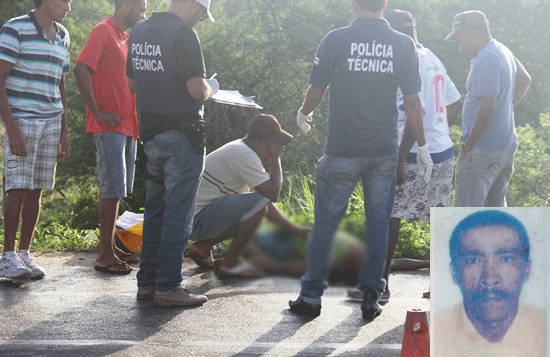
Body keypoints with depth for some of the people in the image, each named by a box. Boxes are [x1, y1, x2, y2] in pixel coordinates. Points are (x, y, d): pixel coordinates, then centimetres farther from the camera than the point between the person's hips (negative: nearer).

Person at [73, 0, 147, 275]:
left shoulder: (124, 37, 20)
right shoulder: (103, 32, -9)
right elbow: (81, 69, -20)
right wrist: (97, 112, -20)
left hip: (127, 125, 9)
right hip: (109, 126, -9)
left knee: (117, 189, 12)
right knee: (113, 188, -11)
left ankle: (109, 247, 18)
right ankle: (105, 256, -9)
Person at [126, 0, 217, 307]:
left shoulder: (139, 31, 9)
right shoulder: (183, 34, -16)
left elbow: (132, 83, 17)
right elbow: (197, 90, -20)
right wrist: (210, 88, 1)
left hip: (151, 132, 8)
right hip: (182, 134, -8)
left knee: (155, 208, 16)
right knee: (179, 212, -2)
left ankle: (147, 281, 19)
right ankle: (167, 287, 0)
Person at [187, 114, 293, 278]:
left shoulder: (239, 147, 15)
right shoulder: (244, 156, -18)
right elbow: (273, 193, -22)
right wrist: (276, 159, -8)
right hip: (196, 221, -10)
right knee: (260, 202, -22)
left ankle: (203, 245, 14)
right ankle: (230, 263, -12)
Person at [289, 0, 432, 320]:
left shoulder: (335, 40, -6)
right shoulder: (403, 44, -1)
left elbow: (316, 92, 1)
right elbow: (413, 101, 0)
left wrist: (303, 114, 22)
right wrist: (422, 146, 10)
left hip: (342, 150, -2)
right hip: (385, 150, 2)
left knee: (326, 221, 6)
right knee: (378, 222, 9)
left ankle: (311, 296, 11)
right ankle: (371, 296, 11)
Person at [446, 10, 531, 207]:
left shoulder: (486, 60, -20)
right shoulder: (503, 51, 11)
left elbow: (487, 108, -24)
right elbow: (525, 80, 28)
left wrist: (468, 144, -15)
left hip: (483, 150, -10)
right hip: (507, 143, 10)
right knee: (495, 206, 18)